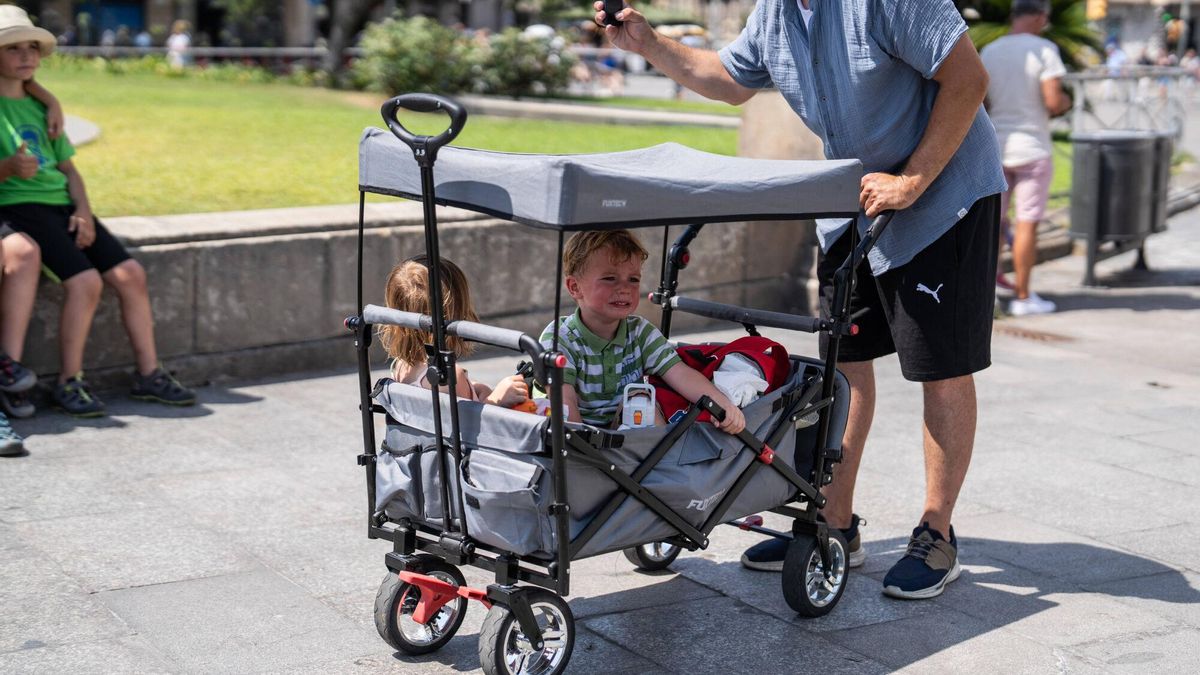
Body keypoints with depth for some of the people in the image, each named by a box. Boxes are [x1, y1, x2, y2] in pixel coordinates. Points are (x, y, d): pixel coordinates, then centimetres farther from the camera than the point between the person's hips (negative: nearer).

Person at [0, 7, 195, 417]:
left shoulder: (39, 107, 20)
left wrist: (83, 212, 0)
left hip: (61, 204, 7)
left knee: (129, 273, -7)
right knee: (85, 280, -26)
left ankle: (148, 374, 0)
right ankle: (69, 383, -16)